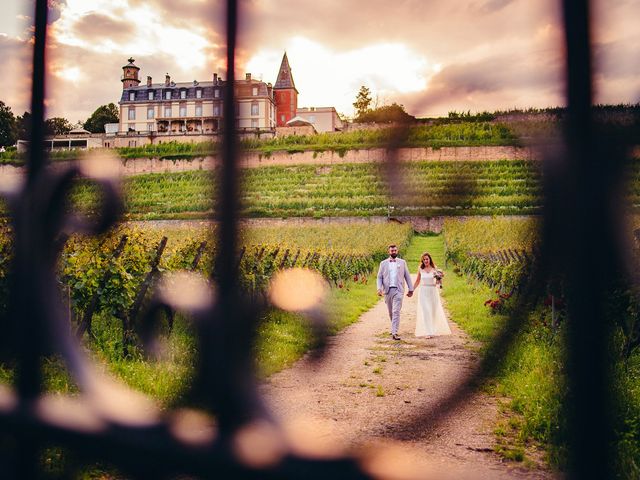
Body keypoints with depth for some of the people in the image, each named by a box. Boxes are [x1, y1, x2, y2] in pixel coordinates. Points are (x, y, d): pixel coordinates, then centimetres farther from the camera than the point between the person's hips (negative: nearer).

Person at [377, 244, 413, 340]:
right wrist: (379, 288, -9)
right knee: (391, 312, 12)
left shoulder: (402, 262, 8)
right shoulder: (383, 263, 8)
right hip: (387, 290, 2)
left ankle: (394, 333, -16)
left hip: (398, 290, -2)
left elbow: (407, 276, 10)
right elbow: (379, 277, 6)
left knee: (396, 312, -13)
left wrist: (411, 289, 6)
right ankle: (394, 328, 33)